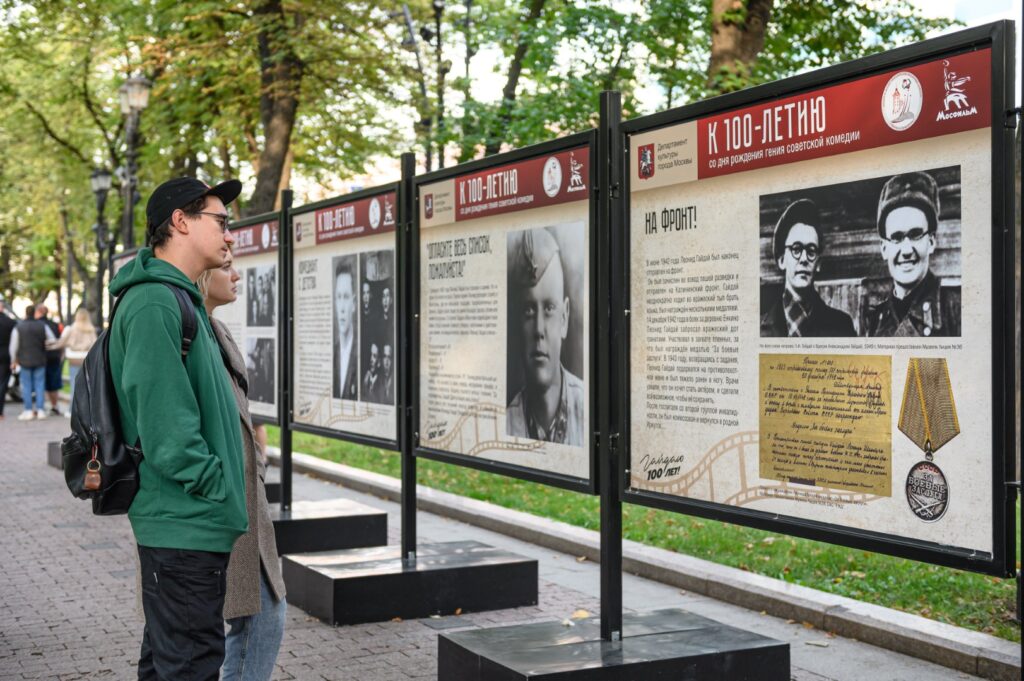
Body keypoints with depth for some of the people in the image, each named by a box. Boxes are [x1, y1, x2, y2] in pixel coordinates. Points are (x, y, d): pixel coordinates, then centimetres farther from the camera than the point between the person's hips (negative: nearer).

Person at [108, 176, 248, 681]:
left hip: (187, 523, 11)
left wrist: (229, 494, 14)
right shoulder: (153, 303, -16)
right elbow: (165, 426, -22)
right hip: (185, 524, -11)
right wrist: (220, 491, -16)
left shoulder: (180, 299, 17)